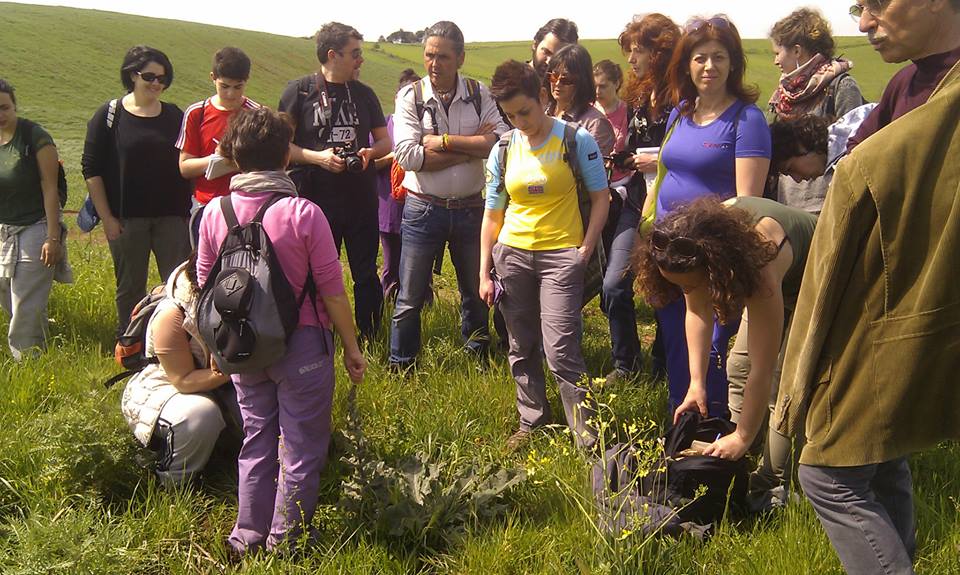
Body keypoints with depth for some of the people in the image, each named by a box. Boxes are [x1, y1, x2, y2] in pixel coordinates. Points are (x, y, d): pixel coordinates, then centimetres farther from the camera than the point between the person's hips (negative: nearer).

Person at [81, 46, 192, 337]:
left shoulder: (174, 115, 7)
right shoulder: (109, 115, -1)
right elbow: (91, 170, -2)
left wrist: (187, 209, 1)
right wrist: (106, 218, -8)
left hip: (171, 216, 2)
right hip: (127, 218, -2)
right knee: (131, 287, 9)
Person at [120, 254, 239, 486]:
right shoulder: (170, 316, -27)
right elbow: (184, 380, -25)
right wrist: (225, 373, -40)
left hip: (211, 387, 6)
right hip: (159, 388, -6)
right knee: (201, 414, -37)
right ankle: (175, 486, -14)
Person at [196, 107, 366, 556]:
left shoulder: (215, 213, -4)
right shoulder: (303, 213, -16)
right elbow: (331, 291, -11)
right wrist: (351, 347, 0)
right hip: (300, 345, -4)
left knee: (256, 441, 19)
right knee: (302, 447, 10)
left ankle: (248, 536, 27)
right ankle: (284, 541, 18)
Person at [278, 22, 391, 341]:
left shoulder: (363, 94, 9)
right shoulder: (299, 91, -3)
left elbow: (385, 141, 14)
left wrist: (370, 152, -9)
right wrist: (317, 157, -17)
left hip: (361, 199, 3)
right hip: (316, 199, -3)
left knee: (366, 274, 8)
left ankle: (370, 339, 20)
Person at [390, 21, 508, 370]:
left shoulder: (479, 94, -1)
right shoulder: (410, 97, -7)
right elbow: (408, 157, -19)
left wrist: (443, 141, -19)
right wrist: (472, 147, -17)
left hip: (470, 208, 2)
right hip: (424, 208, -2)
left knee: (476, 291, 18)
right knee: (410, 298, 6)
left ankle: (478, 356, 38)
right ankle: (400, 367, 21)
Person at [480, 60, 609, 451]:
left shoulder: (576, 139, -4)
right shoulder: (503, 150, 6)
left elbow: (601, 198, 0)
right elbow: (492, 216, 11)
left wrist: (585, 251, -9)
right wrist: (484, 273, 9)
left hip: (561, 255, -4)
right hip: (512, 254, 4)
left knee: (561, 351, -12)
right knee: (522, 349, 11)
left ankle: (586, 436, 0)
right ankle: (532, 421, 28)